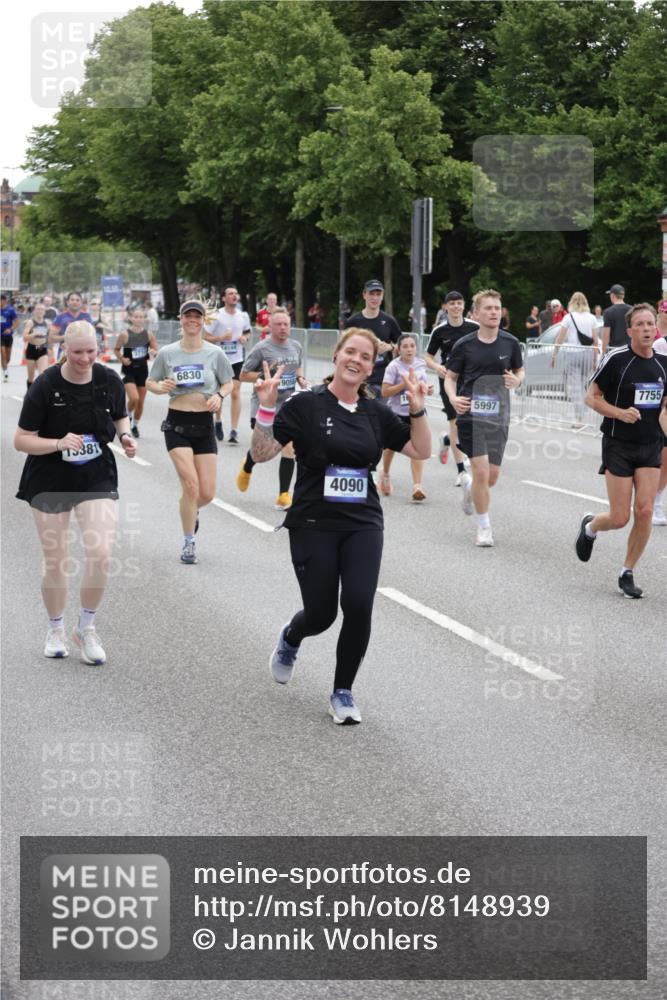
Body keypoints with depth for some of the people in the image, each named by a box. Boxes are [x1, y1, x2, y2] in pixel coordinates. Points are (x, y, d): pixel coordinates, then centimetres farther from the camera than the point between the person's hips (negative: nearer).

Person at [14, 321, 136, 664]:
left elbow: (120, 417, 14)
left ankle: (86, 628, 9)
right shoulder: (45, 385, -16)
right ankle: (55, 630, 31)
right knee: (55, 561, 6)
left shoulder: (109, 381, -7)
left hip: (96, 477, 2)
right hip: (50, 481, -1)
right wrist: (59, 443, -28)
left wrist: (125, 436, -8)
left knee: (101, 554, -15)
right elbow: (21, 440, -13)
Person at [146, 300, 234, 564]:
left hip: (204, 425, 2)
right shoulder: (167, 353, 0)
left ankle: (191, 510, 39)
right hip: (177, 424, -2)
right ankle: (189, 543, 3)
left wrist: (219, 396, -10)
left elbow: (228, 384, 11)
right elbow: (149, 382, 9)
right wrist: (161, 388, -13)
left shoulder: (214, 353, 1)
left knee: (207, 493, 1)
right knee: (190, 484, -14)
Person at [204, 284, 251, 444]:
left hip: (237, 359, 1)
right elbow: (206, 337, -6)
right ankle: (218, 422, 36)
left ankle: (234, 431, -9)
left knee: (235, 392, -9)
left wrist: (245, 338, -4)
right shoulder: (217, 316, -8)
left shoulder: (243, 316, 2)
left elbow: (247, 332, 19)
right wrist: (220, 338, -22)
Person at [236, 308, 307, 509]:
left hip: (287, 405, 3)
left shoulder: (296, 347, 7)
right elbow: (243, 375, -5)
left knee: (289, 448, -9)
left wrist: (300, 378, 5)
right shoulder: (261, 348, -9)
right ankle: (247, 468, 43)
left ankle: (284, 494, -1)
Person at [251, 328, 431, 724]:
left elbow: (421, 450, 11)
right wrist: (266, 409, -22)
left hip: (363, 526, 3)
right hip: (314, 524, -3)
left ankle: (343, 692, 8)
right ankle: (291, 638, 40)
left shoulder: (376, 412, 6)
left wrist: (418, 409, -1)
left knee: (358, 606, -12)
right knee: (321, 613, 0)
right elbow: (262, 453, -9)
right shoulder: (307, 405, -6)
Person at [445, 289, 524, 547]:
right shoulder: (464, 345, -5)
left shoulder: (510, 343, 1)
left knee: (492, 476, 7)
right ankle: (484, 527, 5)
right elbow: (450, 378, 4)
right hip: (471, 414, -3)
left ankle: (469, 485, 44)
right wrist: (453, 398, -17)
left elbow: (520, 371, 15)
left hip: (498, 416, 3)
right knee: (481, 472, -12)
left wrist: (517, 381, -9)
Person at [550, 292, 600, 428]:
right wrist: (595, 359, 13)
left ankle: (579, 419, -8)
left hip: (573, 354, -4)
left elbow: (559, 339, -3)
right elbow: (595, 341, 6)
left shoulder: (569, 317, -2)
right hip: (588, 354, 4)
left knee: (575, 387, -3)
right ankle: (582, 417, 15)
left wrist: (554, 356, 4)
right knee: (583, 386, 15)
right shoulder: (592, 318, 7)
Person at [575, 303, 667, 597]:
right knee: (620, 519, -5)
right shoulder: (616, 359, -12)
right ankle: (589, 526, 31)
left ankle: (627, 574, 10)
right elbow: (592, 397, -6)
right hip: (618, 446, -4)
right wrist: (620, 413, -20)